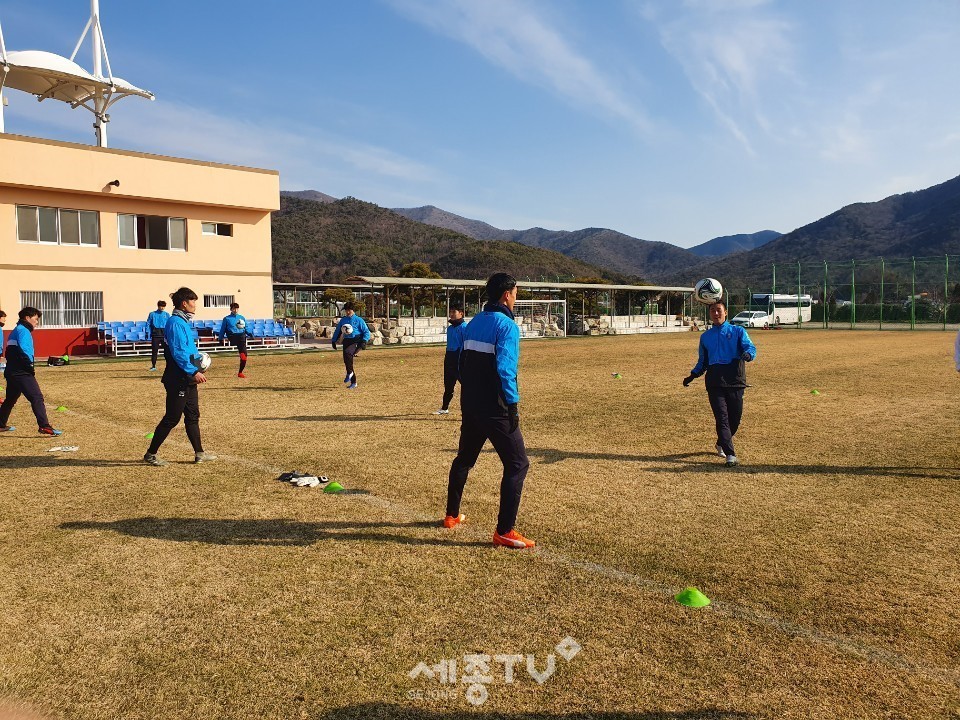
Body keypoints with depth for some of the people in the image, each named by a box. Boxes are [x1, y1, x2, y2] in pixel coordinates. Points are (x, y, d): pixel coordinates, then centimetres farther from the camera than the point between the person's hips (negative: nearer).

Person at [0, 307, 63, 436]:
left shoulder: (16, 330, 22)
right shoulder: (23, 330, -7)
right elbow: (23, 349, -22)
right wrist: (30, 366, -16)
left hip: (11, 371, 10)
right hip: (21, 372, -10)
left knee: (10, 399, 23)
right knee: (37, 397, -17)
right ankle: (44, 426, -26)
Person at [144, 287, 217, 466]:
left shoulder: (183, 322, 14)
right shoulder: (175, 323, -16)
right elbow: (178, 352, -23)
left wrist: (197, 370, 15)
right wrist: (194, 371, -24)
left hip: (188, 379, 10)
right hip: (178, 380, -10)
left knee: (193, 416, 13)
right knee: (171, 419, -2)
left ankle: (199, 454, 20)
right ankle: (150, 454, 11)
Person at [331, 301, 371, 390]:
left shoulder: (358, 320, 3)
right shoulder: (343, 320, 17)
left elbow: (366, 332, 1)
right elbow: (337, 331, 26)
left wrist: (364, 341, -14)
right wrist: (334, 341, 16)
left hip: (356, 341, -6)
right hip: (346, 341, 6)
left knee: (347, 353, -34)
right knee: (346, 360, 1)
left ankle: (349, 373, -17)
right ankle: (353, 383, 12)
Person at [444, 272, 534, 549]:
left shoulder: (473, 323, 12)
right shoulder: (507, 325, -12)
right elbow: (505, 369, -21)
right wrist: (512, 404, -17)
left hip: (469, 404, 9)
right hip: (494, 409, -9)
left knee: (464, 459, 23)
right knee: (517, 464, -2)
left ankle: (452, 515, 35)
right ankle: (504, 531, -3)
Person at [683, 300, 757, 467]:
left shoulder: (738, 331, 10)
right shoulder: (705, 336, 18)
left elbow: (750, 348, -6)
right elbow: (702, 362, 25)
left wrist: (748, 354, -29)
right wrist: (692, 376, 12)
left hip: (735, 380, -1)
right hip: (714, 383, 1)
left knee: (735, 418, 4)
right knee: (722, 418, -8)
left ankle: (721, 444, 30)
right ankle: (730, 455, -9)